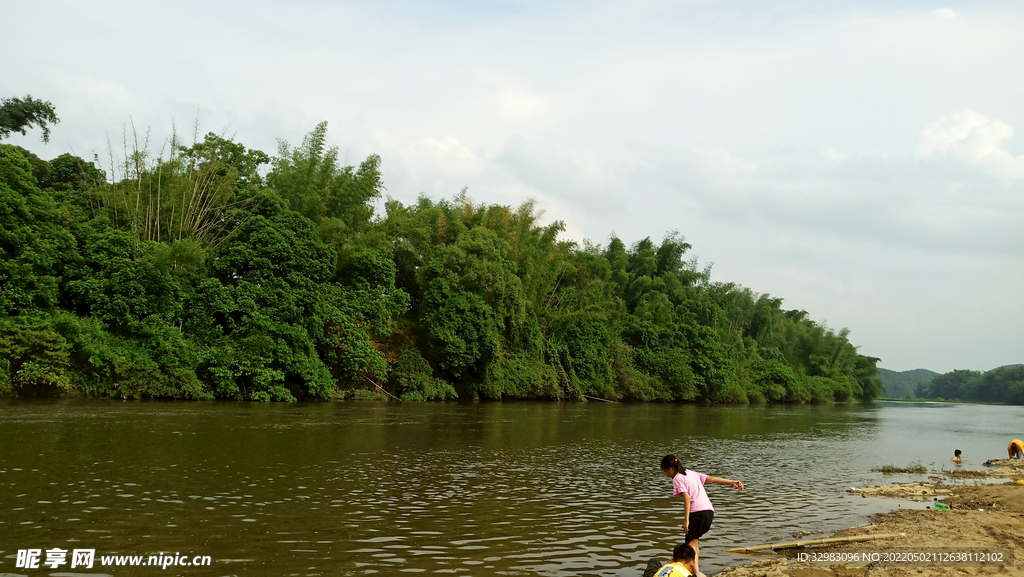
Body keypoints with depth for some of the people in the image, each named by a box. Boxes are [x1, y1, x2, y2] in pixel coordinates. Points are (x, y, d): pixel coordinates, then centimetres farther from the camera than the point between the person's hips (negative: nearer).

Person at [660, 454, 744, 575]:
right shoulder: (691, 473, 22)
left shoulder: (677, 478, -1)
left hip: (698, 512, -8)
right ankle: (695, 567, 25)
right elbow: (712, 479, 18)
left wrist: (686, 519, -16)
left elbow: (687, 497, -13)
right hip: (709, 510, 8)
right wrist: (732, 482, 17)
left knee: (690, 542, -5)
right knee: (694, 539, 23)